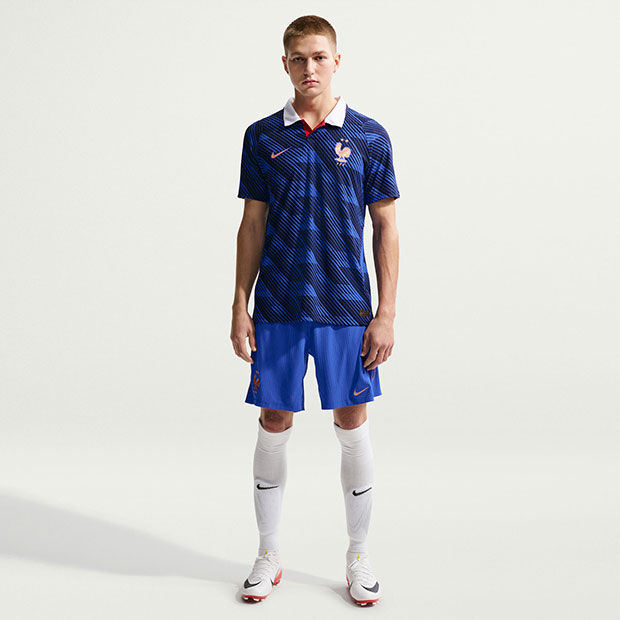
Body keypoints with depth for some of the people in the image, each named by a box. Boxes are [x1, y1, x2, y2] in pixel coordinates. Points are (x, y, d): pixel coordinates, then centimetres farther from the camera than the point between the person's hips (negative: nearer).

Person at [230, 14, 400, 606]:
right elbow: (252, 225, 7)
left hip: (346, 307, -1)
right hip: (277, 308, 1)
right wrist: (239, 306, 2)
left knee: (352, 426, 6)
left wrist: (385, 313, -4)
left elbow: (386, 227, 2)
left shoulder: (368, 136, 1)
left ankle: (359, 556, 24)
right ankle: (269, 554, 24)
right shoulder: (262, 136, 5)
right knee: (273, 425, 7)